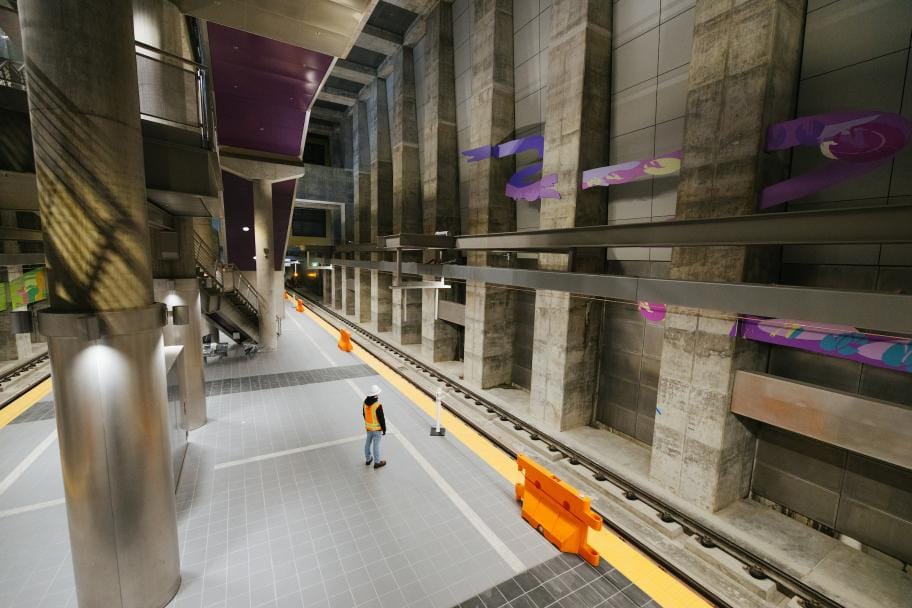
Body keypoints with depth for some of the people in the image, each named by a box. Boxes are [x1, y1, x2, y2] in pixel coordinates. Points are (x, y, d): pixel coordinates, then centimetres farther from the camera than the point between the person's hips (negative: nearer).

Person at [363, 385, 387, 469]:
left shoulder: (365, 401, -9)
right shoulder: (378, 405, -32)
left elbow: (364, 414, 6)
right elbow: (381, 419, -23)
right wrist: (384, 429, -9)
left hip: (368, 426, 7)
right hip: (377, 428, -7)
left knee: (368, 442, 21)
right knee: (376, 444, 8)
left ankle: (368, 459, 38)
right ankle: (377, 462, 24)